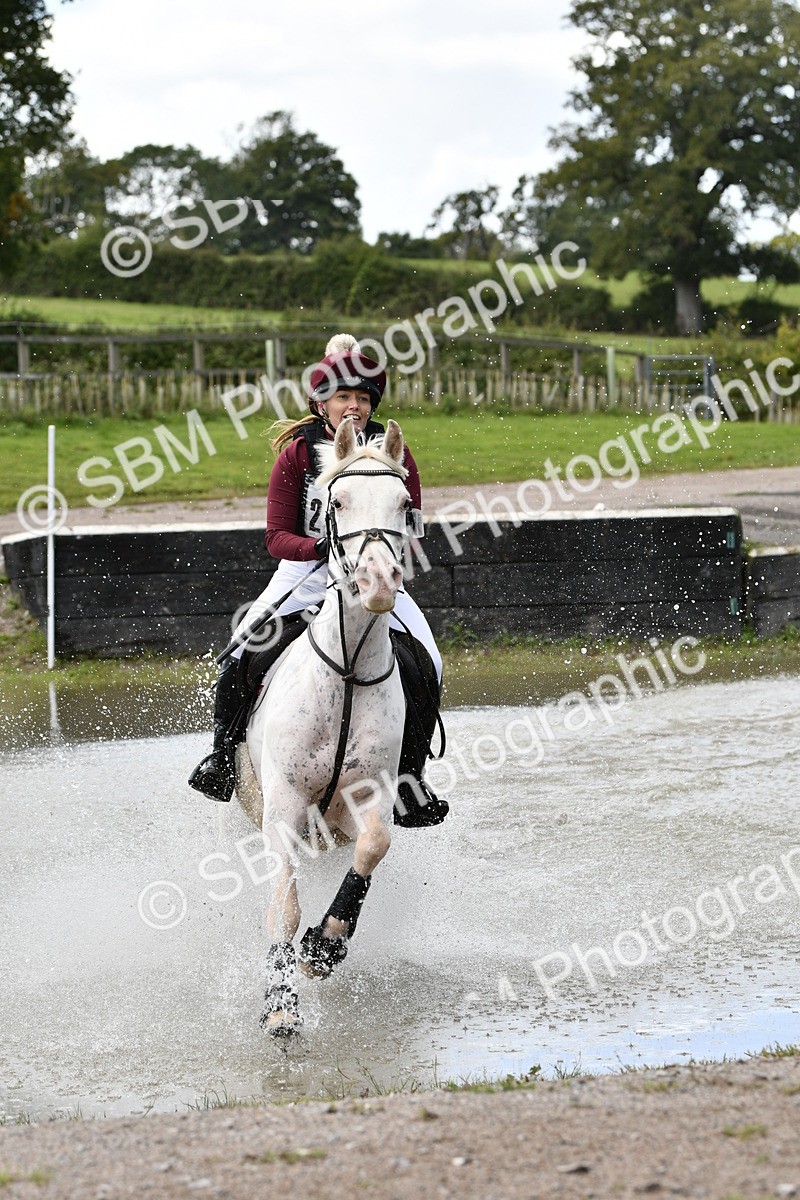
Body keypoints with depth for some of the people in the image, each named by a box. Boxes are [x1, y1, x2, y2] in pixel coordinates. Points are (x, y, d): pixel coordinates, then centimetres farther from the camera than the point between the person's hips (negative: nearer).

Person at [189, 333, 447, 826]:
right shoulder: (297, 454, -8)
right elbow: (277, 536, -9)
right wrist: (322, 548, -29)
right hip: (306, 575, -1)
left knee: (426, 669, -19)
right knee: (240, 660, -20)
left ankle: (408, 779, -1)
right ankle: (223, 755, 8)